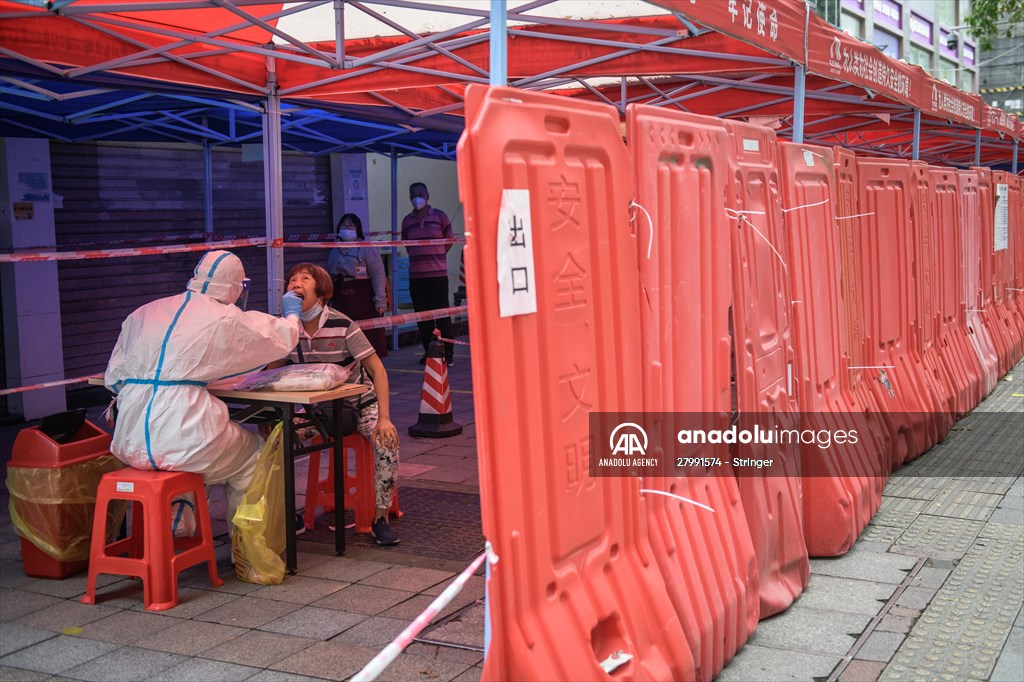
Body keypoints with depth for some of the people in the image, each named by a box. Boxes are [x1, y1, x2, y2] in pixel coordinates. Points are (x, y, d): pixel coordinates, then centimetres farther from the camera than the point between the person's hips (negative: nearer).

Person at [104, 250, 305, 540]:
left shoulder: (142, 314, 12)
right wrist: (292, 314, 35)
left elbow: (113, 377, 17)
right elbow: (283, 337, 14)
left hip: (130, 443, 6)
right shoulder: (226, 319, -1)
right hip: (182, 441, -6)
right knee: (254, 452, 19)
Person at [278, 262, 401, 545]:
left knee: (387, 442, -31)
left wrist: (384, 418, -27)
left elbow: (377, 369, -18)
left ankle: (381, 517, -14)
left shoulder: (342, 325, -19)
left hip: (359, 403, -4)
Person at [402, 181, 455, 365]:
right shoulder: (407, 221, 9)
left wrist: (435, 257, 5)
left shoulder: (440, 216, 1)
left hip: (438, 274, -3)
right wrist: (418, 256, 8)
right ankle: (429, 351, 15)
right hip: (415, 275, 3)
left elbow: (449, 240, 9)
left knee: (442, 314, -2)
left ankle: (447, 353, 4)